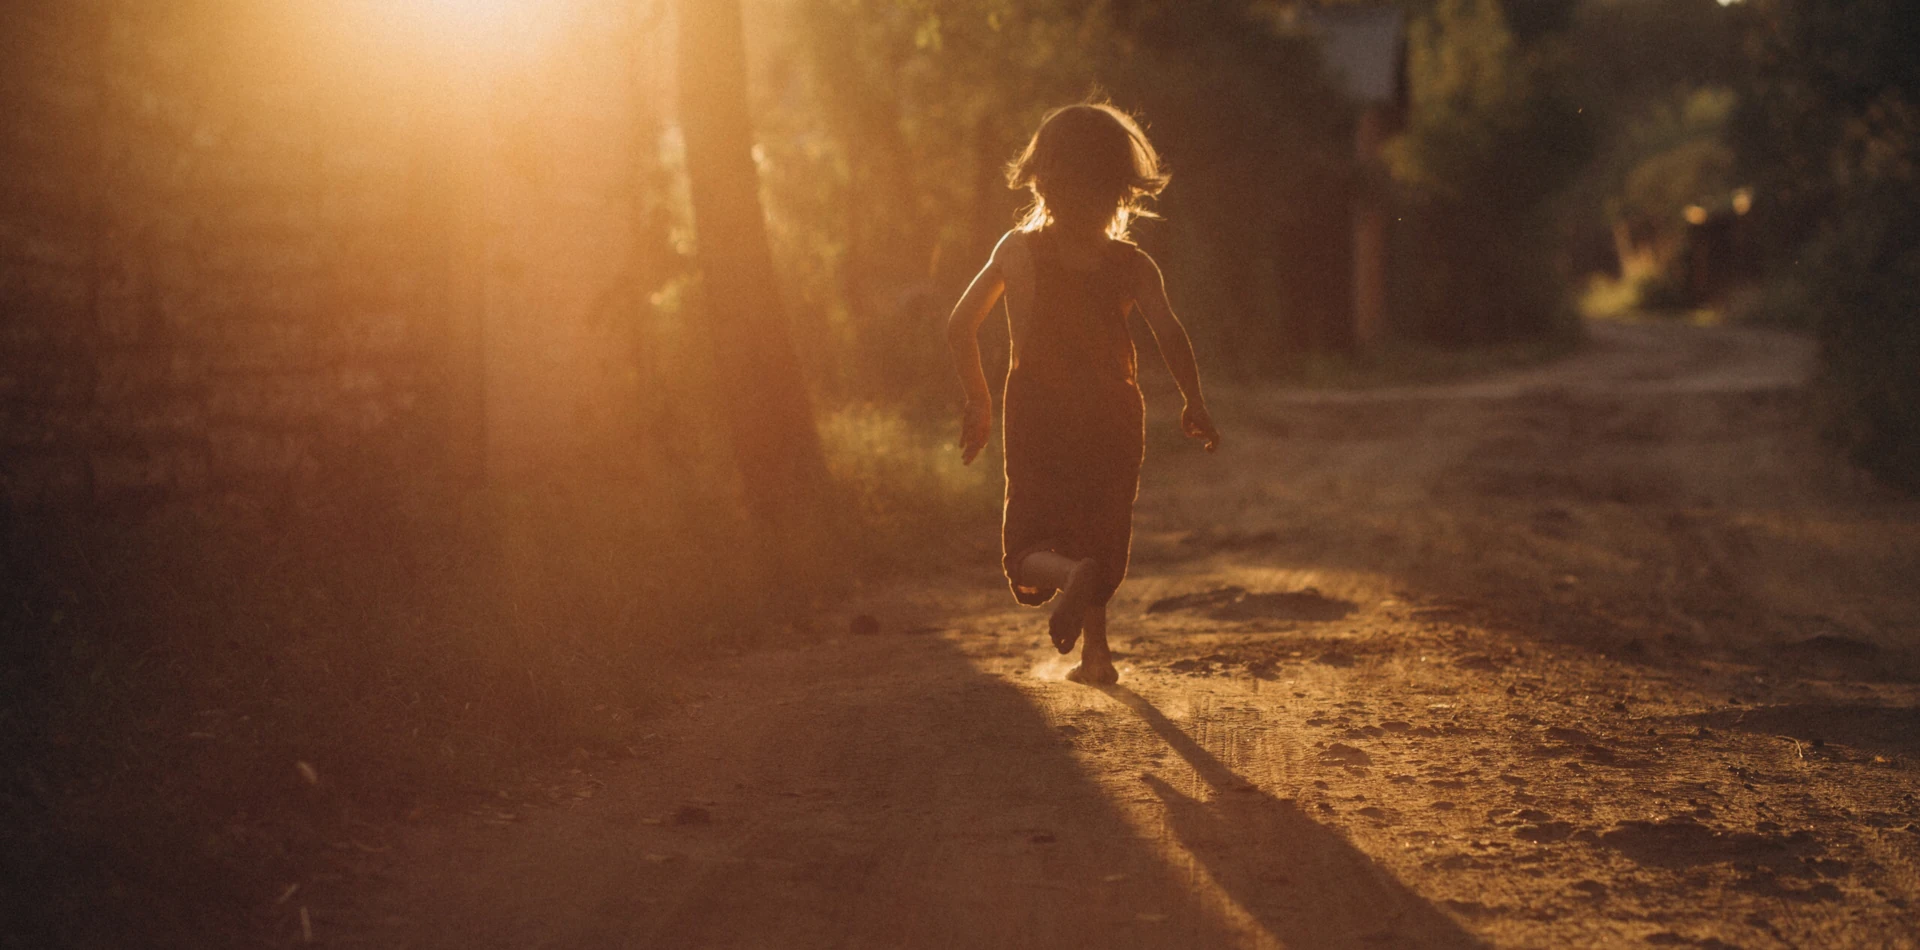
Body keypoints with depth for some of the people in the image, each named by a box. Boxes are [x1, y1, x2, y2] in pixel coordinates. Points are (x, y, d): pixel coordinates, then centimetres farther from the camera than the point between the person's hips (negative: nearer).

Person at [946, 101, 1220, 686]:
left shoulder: (1016, 251, 0)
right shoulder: (1131, 264, -5)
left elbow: (960, 329, 3)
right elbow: (1170, 335, -17)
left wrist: (978, 401, 15)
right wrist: (1194, 406, -3)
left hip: (1036, 413, -1)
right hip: (1112, 417, 1)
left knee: (1031, 551, 0)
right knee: (1099, 533, 21)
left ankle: (1071, 573, -34)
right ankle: (1095, 653, 24)